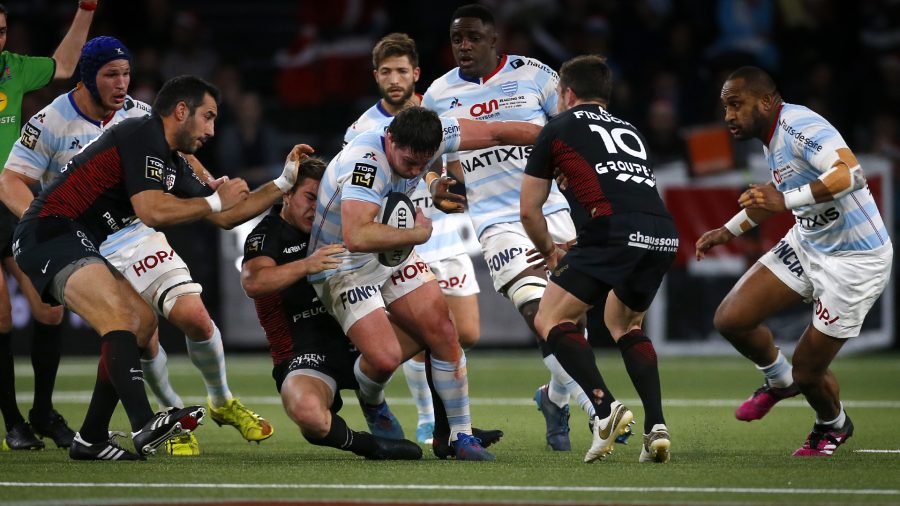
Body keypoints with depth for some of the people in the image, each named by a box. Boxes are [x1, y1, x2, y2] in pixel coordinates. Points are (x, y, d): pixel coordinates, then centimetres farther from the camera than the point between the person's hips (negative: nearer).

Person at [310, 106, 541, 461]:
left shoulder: (425, 136, -15)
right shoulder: (365, 164, -36)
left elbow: (496, 132, -3)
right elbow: (358, 237, -47)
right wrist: (418, 233, -33)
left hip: (394, 252, 7)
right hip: (345, 268, -7)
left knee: (443, 334, -3)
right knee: (385, 358, -18)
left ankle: (460, 437, 9)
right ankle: (371, 403, 19)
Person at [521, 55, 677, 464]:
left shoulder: (559, 128, 17)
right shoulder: (630, 132, 32)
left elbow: (529, 210, 19)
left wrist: (550, 251, 38)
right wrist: (573, 249, 47)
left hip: (615, 230, -6)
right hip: (664, 235, 6)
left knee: (551, 320, 7)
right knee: (624, 323, 27)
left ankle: (605, 407, -13)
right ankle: (656, 426, 10)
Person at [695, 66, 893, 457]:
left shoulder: (801, 127, -25)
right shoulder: (772, 137, 4)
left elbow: (852, 174, -41)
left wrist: (786, 200, -46)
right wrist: (730, 230, 25)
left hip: (855, 260, -8)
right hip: (806, 244, 8)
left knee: (807, 371, -2)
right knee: (730, 320, -5)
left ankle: (833, 425, 33)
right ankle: (780, 381, 25)